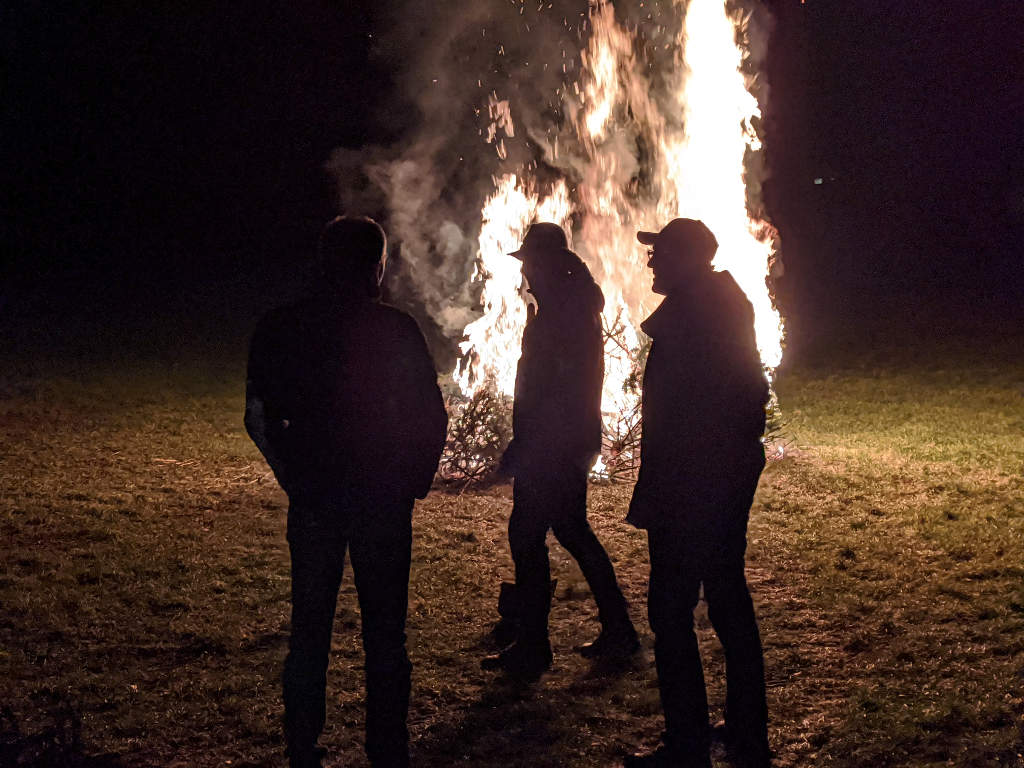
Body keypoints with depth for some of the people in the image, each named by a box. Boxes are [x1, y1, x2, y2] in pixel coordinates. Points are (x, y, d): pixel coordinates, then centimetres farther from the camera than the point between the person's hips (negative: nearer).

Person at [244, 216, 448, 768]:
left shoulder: (278, 329, 0)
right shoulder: (396, 329, -8)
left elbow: (258, 416, 0)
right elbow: (433, 417, -7)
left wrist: (292, 473, 10)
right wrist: (416, 479, 6)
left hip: (313, 498, 2)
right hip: (383, 499, -2)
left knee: (309, 627, 12)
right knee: (384, 633, 8)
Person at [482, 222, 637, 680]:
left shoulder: (558, 310, -16)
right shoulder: (580, 301, 15)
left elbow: (548, 385, -22)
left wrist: (521, 444, -20)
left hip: (550, 445, -10)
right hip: (578, 440, 10)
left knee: (526, 536, -5)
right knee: (572, 531, 18)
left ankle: (531, 650, 0)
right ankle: (618, 632, 24)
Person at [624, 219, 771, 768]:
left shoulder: (682, 316, -18)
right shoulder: (730, 307, 11)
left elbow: (671, 415, -21)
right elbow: (752, 392, 16)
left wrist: (652, 495, -18)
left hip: (687, 489, -10)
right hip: (733, 477, 10)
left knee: (670, 613, -2)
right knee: (730, 601, 17)